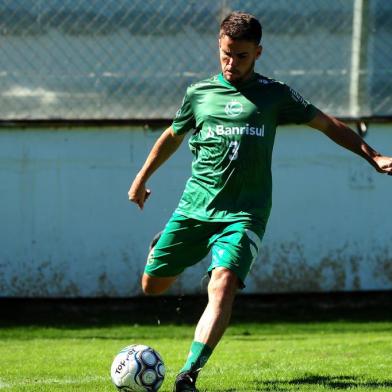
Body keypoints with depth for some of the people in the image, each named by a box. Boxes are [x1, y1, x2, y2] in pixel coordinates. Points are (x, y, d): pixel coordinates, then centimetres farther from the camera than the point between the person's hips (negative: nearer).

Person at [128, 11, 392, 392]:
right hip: (194, 208, 3)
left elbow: (328, 124, 10)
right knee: (152, 285, 6)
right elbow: (172, 137, 26)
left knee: (223, 285, -25)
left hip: (243, 214, -3)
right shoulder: (199, 93, 9)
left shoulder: (274, 95, 4)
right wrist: (141, 179, 33)